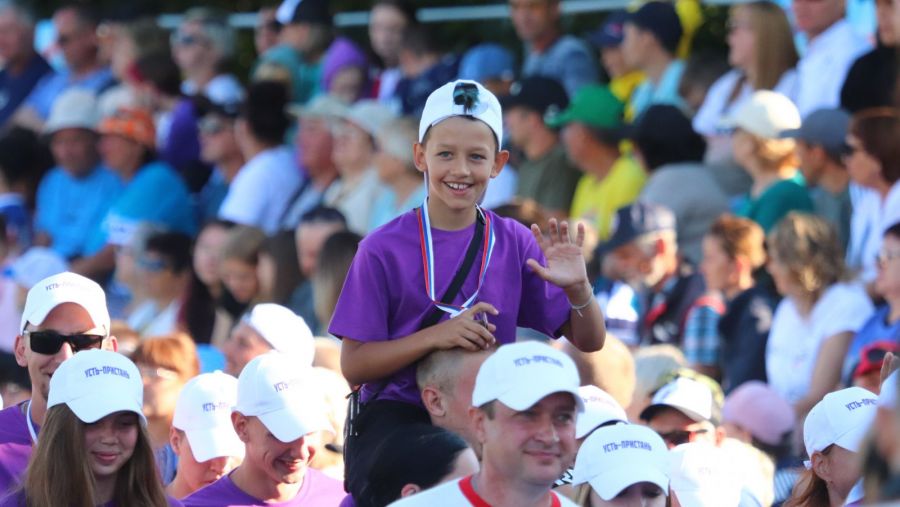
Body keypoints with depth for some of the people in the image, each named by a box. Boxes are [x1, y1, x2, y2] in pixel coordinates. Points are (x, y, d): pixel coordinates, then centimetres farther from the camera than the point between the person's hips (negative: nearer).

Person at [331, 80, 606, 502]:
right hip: (398, 418, -3)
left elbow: (589, 341, 7)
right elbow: (354, 366, -5)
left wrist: (577, 288, -14)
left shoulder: (515, 243, 5)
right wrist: (437, 336, -18)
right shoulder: (384, 249, -3)